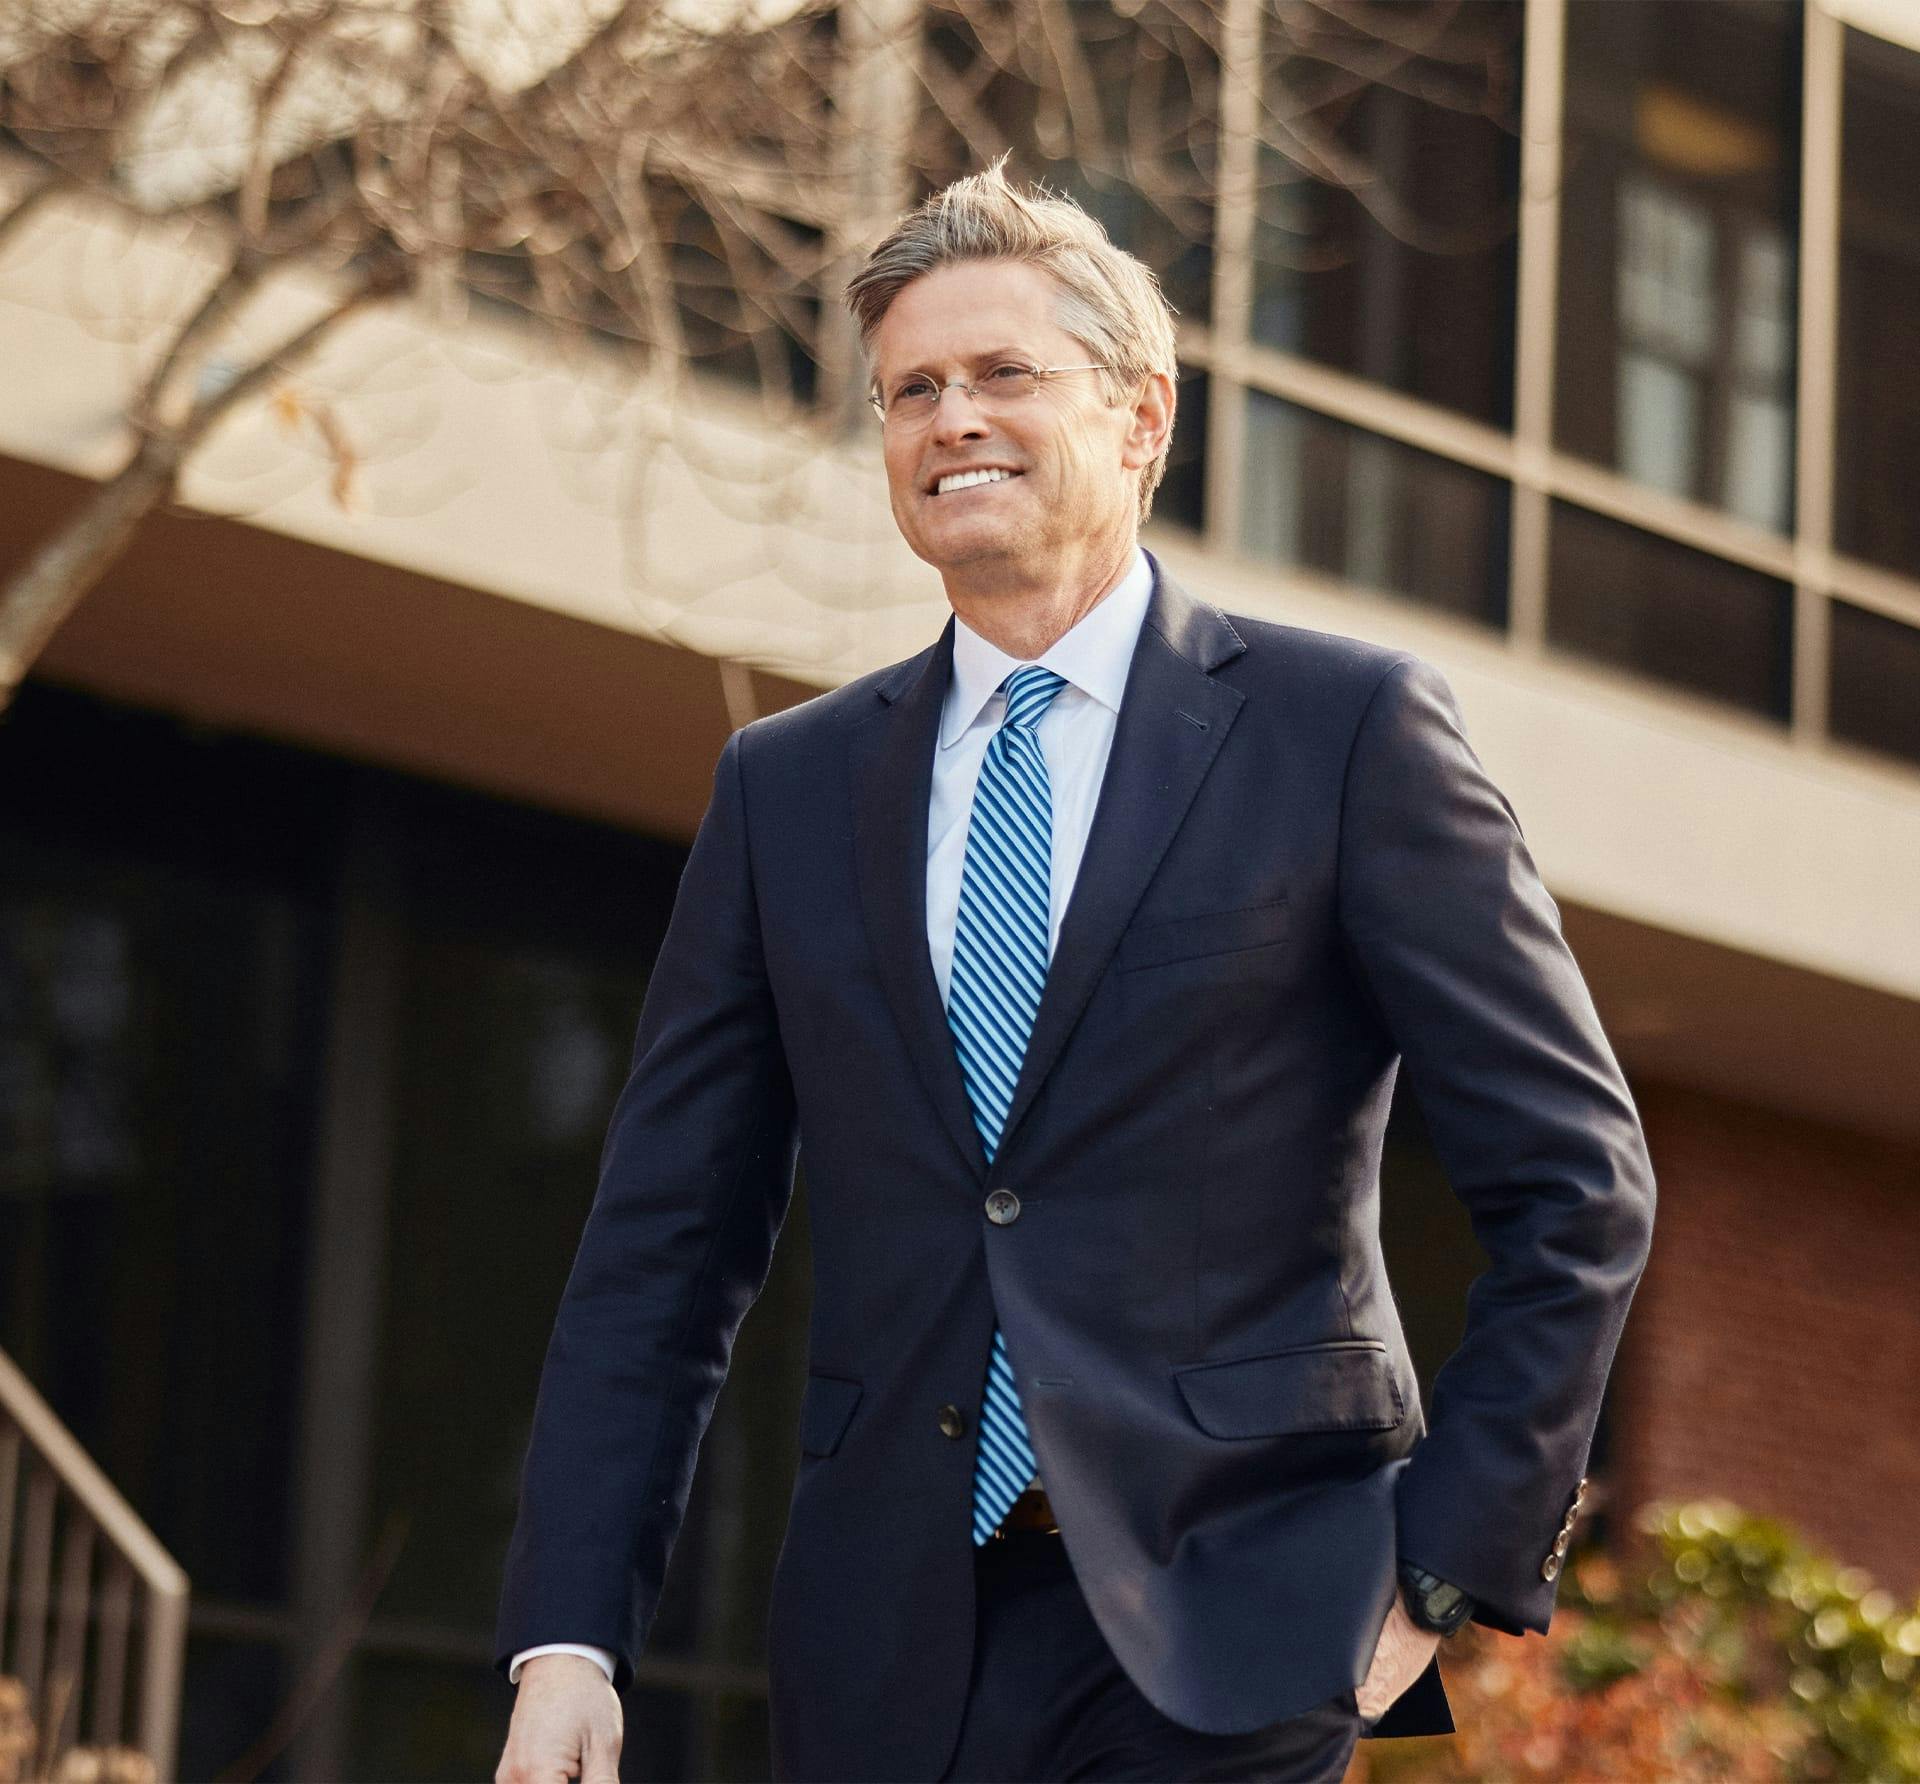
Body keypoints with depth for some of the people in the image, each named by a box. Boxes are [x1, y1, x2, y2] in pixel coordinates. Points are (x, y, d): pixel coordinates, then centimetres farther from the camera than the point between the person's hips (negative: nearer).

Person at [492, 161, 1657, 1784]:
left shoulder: (1348, 728, 0)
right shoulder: (786, 786, 11)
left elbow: (1575, 1184, 0)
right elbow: (668, 1248, 9)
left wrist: (1451, 1560, -6)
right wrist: (570, 1635, 0)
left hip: (1219, 1644, -3)